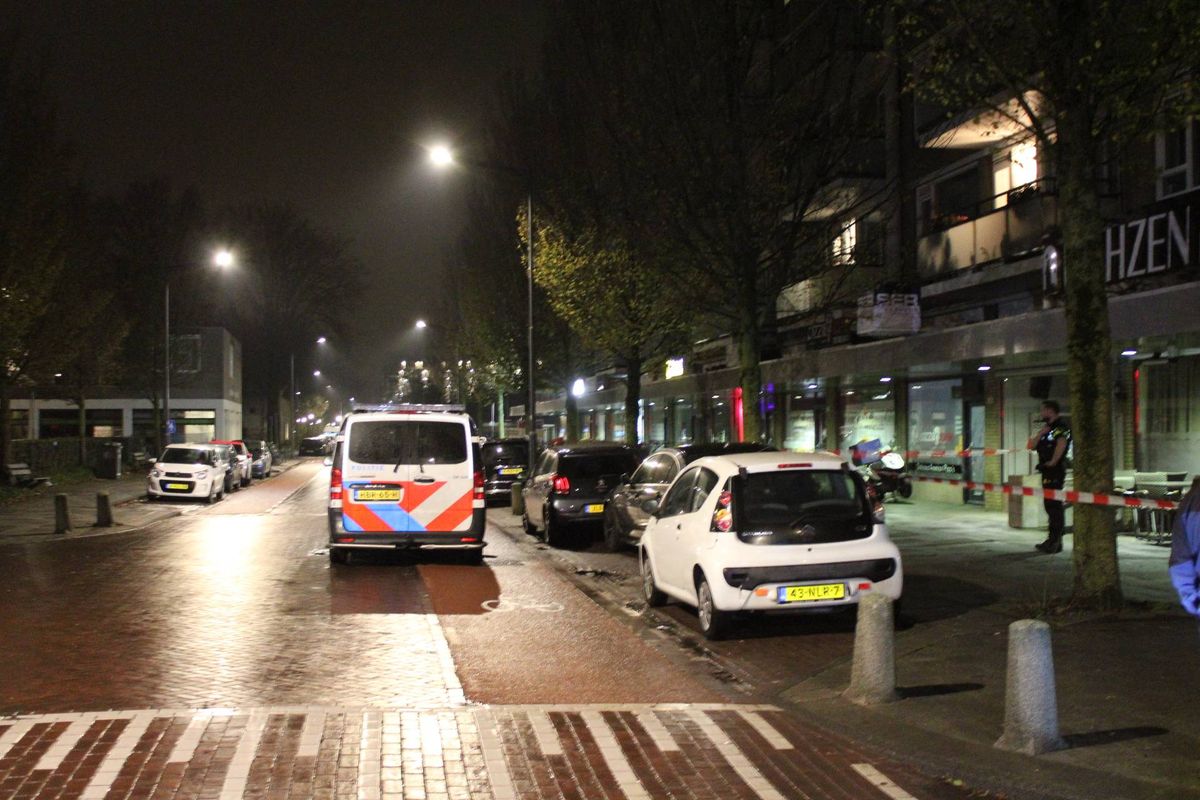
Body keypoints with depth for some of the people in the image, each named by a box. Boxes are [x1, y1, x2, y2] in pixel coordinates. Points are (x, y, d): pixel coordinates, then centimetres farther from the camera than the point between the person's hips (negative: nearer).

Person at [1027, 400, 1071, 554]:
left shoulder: (1061, 426, -7)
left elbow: (1062, 443, -25)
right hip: (1047, 471, 10)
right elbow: (1032, 445, 15)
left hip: (1055, 470, -10)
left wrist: (1053, 461, -18)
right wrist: (1041, 433, 0)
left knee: (1054, 504, -11)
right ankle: (1054, 541, 18)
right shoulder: (1048, 428, 21)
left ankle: (1054, 541, -11)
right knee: (1050, 504, 12)